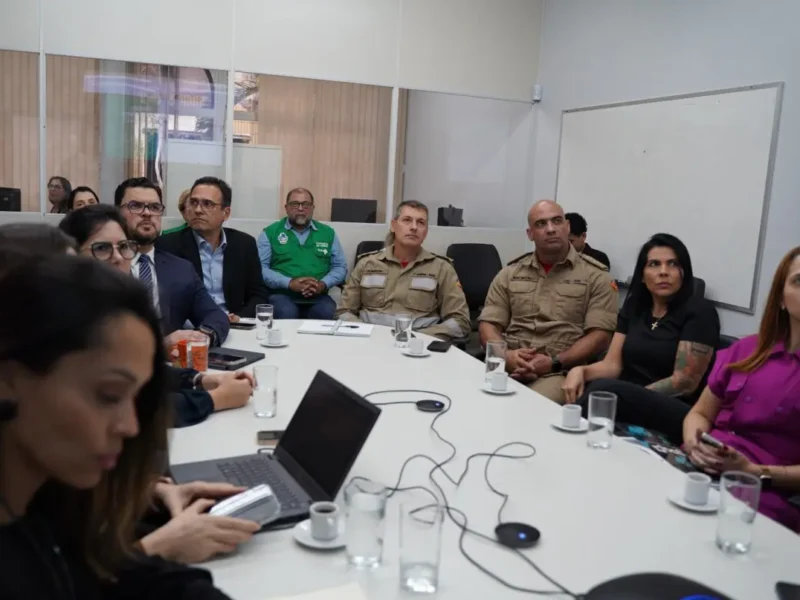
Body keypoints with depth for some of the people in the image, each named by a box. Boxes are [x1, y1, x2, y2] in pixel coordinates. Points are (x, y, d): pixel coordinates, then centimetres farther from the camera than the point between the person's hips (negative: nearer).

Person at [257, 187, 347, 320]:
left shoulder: (328, 233, 16)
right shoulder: (270, 232, 8)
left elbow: (340, 267, 14)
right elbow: (260, 268, -2)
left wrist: (323, 284, -7)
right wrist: (289, 283, -16)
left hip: (318, 296, 2)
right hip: (282, 294, -2)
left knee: (327, 313, -31)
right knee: (286, 313, -35)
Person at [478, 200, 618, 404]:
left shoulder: (595, 275, 6)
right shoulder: (509, 274, 16)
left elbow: (600, 335, -1)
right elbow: (488, 324, 10)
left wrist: (555, 363, -14)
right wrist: (505, 355, -11)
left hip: (560, 372, -3)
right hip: (508, 366, 3)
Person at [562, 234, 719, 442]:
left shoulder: (698, 312, -6)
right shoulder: (634, 306, 12)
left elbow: (684, 383, -11)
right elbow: (613, 364, 6)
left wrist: (630, 398, -18)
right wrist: (580, 370, -15)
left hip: (680, 413, -4)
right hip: (632, 403, 4)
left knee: (605, 389, -33)